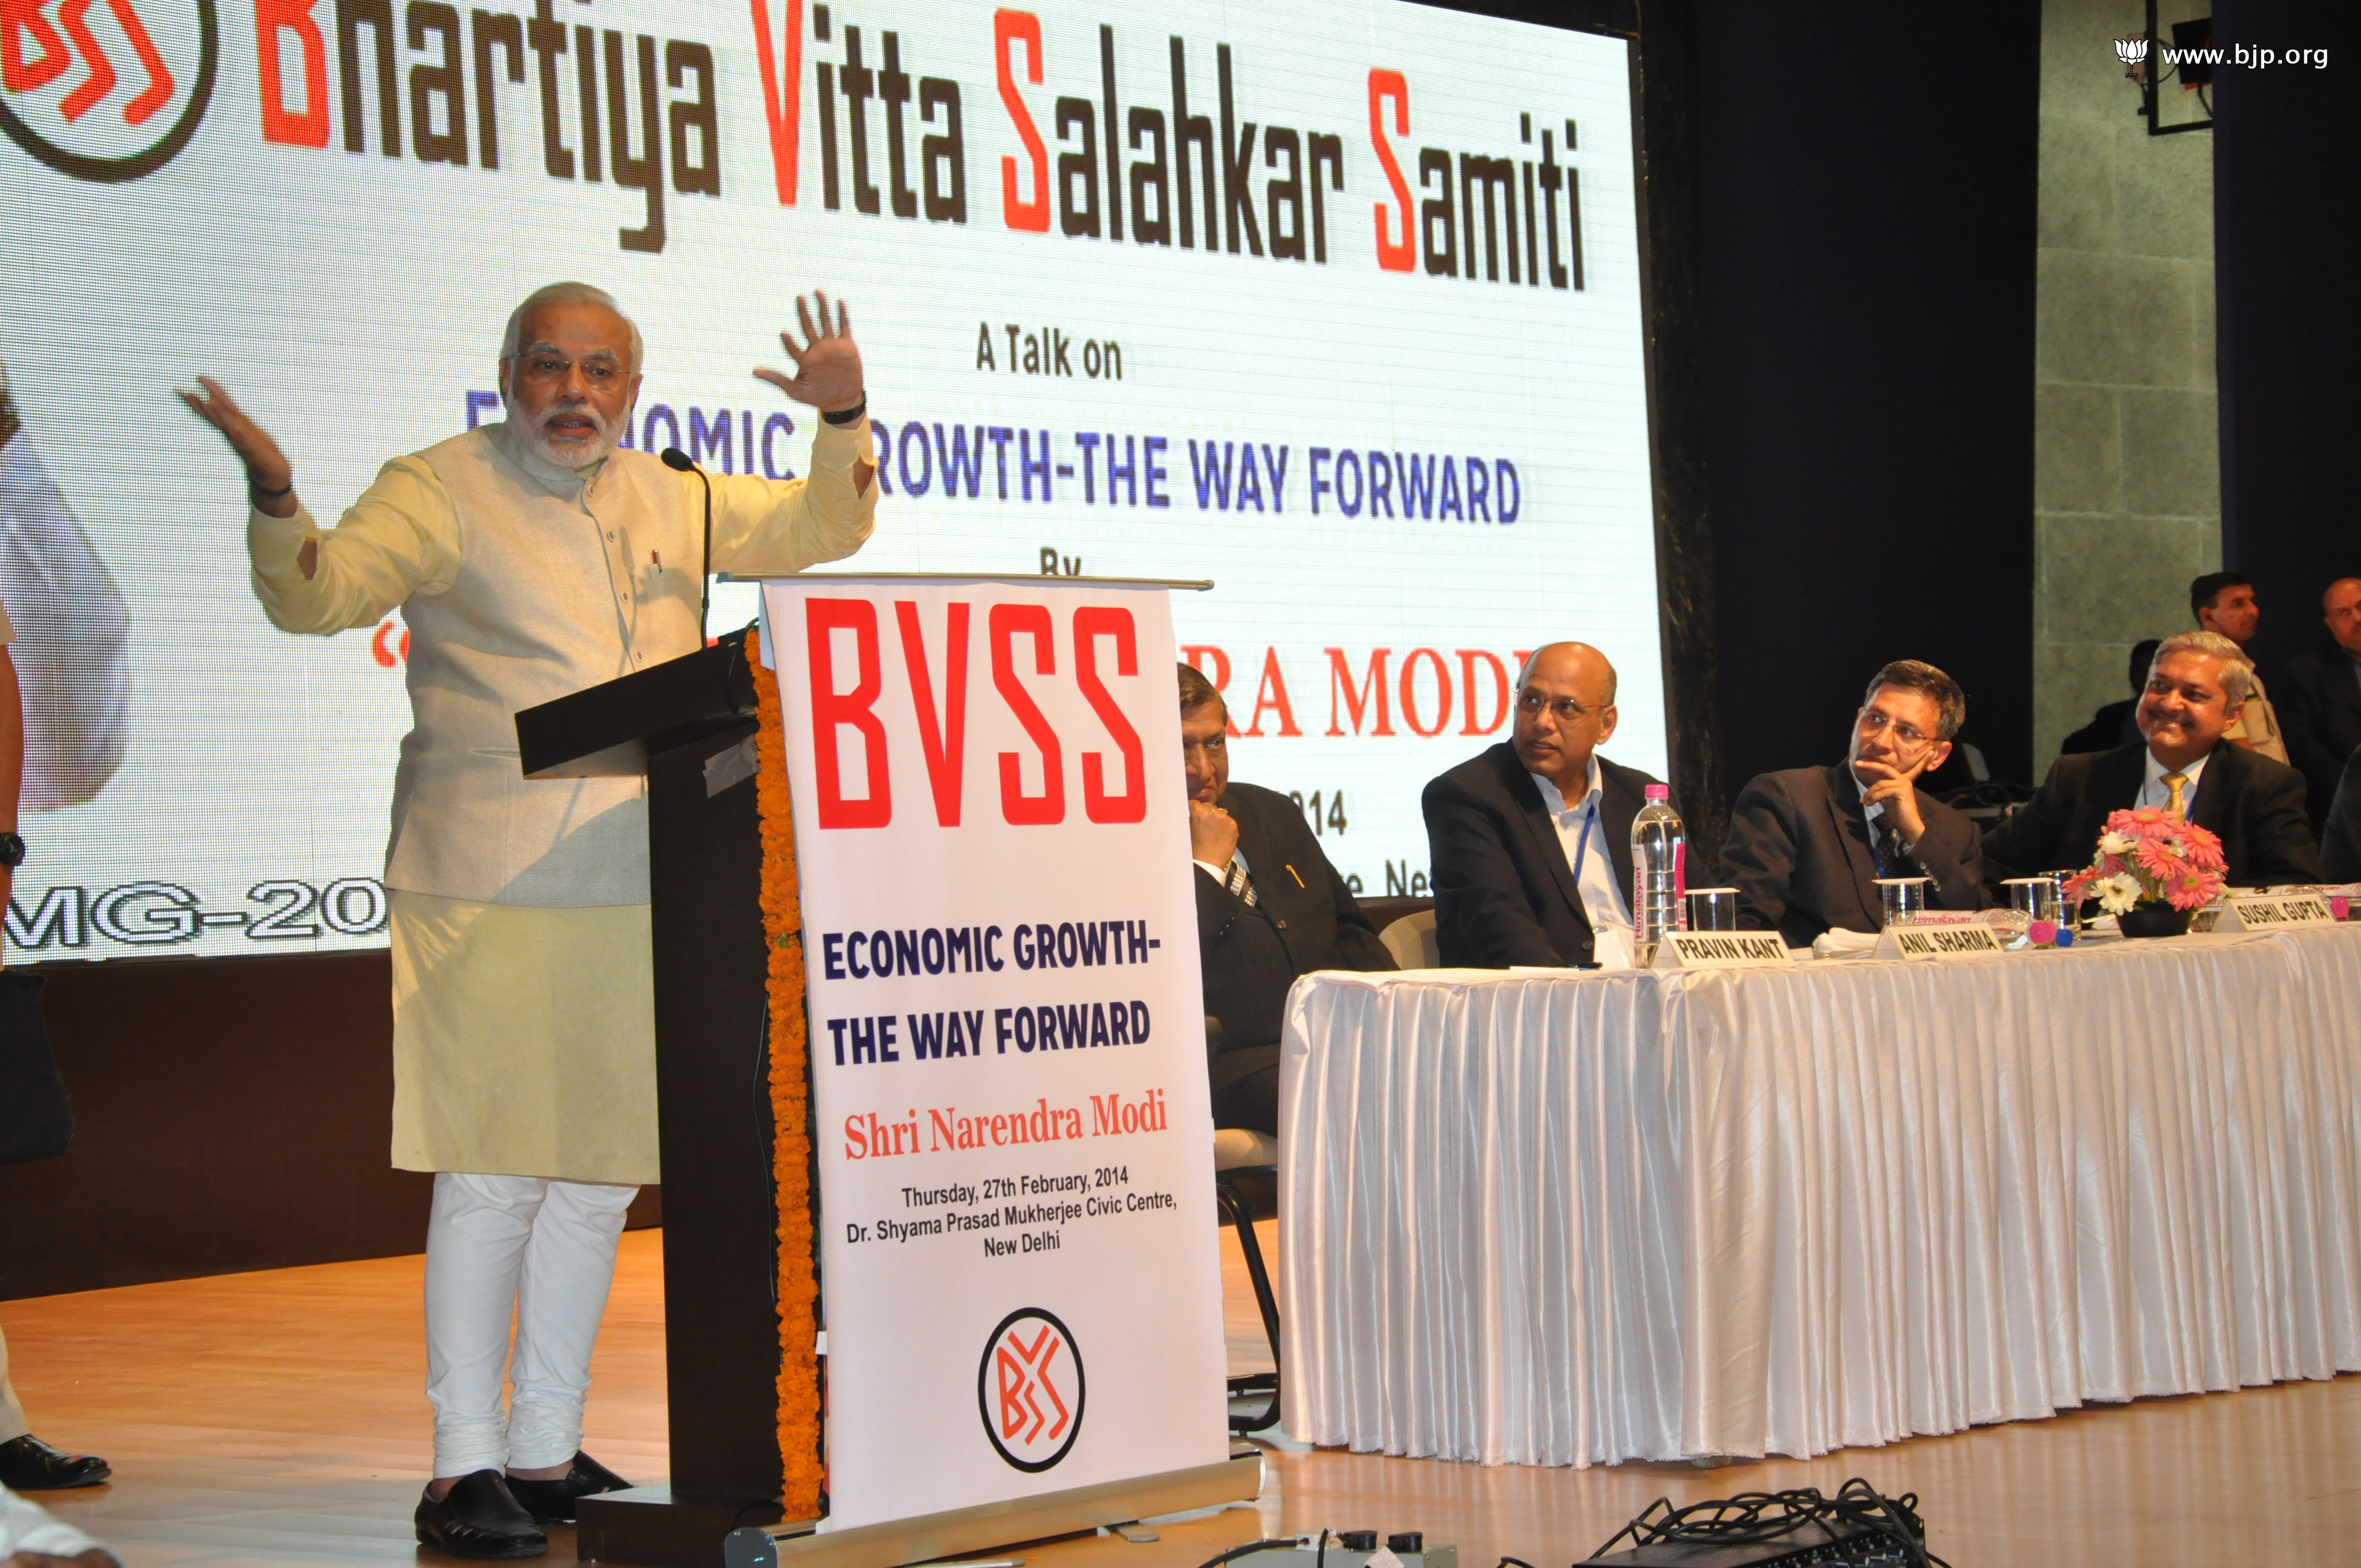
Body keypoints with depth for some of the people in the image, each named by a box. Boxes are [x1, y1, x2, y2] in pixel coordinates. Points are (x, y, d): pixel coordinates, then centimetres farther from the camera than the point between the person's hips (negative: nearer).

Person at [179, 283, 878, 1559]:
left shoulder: (669, 502, 17)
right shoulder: (441, 492, -1)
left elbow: (819, 528, 24)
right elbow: (321, 591, -13)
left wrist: (843, 421, 6)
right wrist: (275, 498, -32)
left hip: (639, 889, 6)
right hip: (488, 890, -6)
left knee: (600, 1175, 9)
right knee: (489, 1176, -7)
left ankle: (548, 1453, 20)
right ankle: (464, 1465, 1)